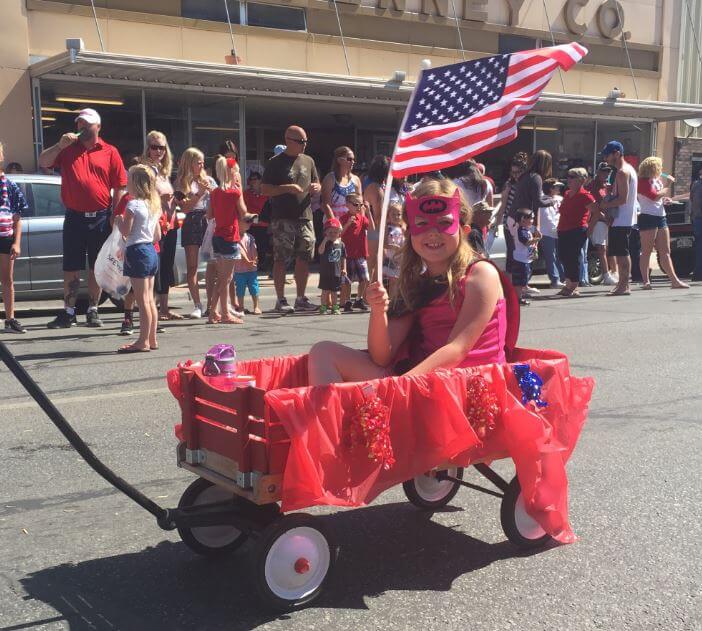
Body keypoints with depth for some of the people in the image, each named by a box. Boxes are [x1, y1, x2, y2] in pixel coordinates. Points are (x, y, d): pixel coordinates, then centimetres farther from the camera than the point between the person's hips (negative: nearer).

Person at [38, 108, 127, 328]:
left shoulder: (110, 153, 3)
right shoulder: (67, 149, 8)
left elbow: (119, 188, 1)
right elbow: (43, 162, -1)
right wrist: (60, 145, -14)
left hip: (100, 218, -1)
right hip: (74, 217, 1)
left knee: (96, 267, 7)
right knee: (71, 268, 5)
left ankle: (93, 311, 17)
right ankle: (68, 313, 12)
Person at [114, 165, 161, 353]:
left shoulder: (133, 205, -12)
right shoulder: (154, 205, 13)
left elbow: (126, 231, -15)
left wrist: (118, 220, 2)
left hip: (137, 252, -9)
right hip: (151, 251, 9)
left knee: (142, 300, -6)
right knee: (149, 299, 12)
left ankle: (143, 341, -3)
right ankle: (152, 339, 16)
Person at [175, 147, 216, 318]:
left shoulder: (209, 180, 15)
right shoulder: (181, 184, 7)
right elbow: (185, 207, -2)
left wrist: (211, 191, 1)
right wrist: (200, 193, -7)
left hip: (210, 222, 2)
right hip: (192, 224, -2)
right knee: (192, 267, -4)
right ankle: (197, 305, -1)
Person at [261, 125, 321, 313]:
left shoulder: (308, 161, 16)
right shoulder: (276, 162, 0)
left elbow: (317, 185, 24)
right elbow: (264, 189, -4)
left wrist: (316, 188, 0)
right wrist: (287, 188, -16)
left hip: (305, 217, 5)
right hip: (282, 218, -5)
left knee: (304, 258, 6)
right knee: (281, 259, -4)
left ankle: (301, 298, 16)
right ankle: (281, 300, 2)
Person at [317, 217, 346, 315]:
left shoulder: (341, 244, 4)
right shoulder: (325, 243, -5)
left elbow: (343, 258, 10)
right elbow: (320, 251, -25)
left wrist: (344, 268, 6)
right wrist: (325, 240, -27)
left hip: (337, 272, 3)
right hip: (325, 272, -3)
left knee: (335, 291, 11)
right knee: (325, 290, 3)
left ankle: (335, 307, 20)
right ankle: (323, 307, 11)